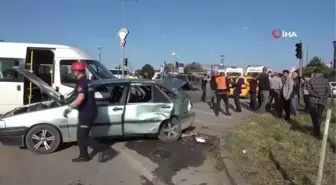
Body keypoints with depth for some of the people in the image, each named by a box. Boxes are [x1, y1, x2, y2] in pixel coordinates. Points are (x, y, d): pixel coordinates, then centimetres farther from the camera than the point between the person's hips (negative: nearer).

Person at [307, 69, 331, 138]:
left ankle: (317, 133, 0)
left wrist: (317, 95, -14)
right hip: (322, 101, 3)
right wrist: (323, 98, -9)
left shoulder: (311, 80, -3)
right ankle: (317, 129, 28)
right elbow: (328, 91, -6)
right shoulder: (325, 80, 3)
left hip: (313, 101, -2)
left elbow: (309, 90, -15)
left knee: (314, 116, 4)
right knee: (319, 115, 18)